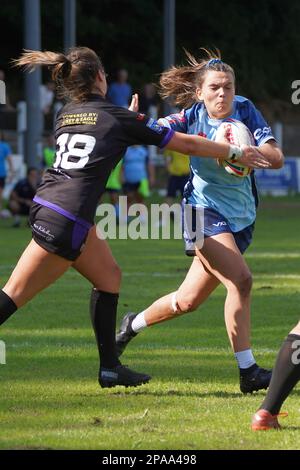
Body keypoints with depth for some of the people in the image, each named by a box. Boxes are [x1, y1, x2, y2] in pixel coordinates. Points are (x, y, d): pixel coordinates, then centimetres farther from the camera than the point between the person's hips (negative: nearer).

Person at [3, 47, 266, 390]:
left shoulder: (65, 116, 12)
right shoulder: (119, 118, -5)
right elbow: (188, 145, 4)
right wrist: (236, 153, 15)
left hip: (46, 205, 7)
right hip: (64, 223, -7)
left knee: (108, 277, 17)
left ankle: (110, 368, 18)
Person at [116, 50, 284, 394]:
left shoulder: (245, 111, -6)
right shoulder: (193, 116, -7)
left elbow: (276, 158, -14)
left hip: (241, 216, 4)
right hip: (204, 210, -4)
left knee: (188, 300, 11)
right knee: (240, 281, -24)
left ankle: (133, 325, 39)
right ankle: (248, 372, -19)